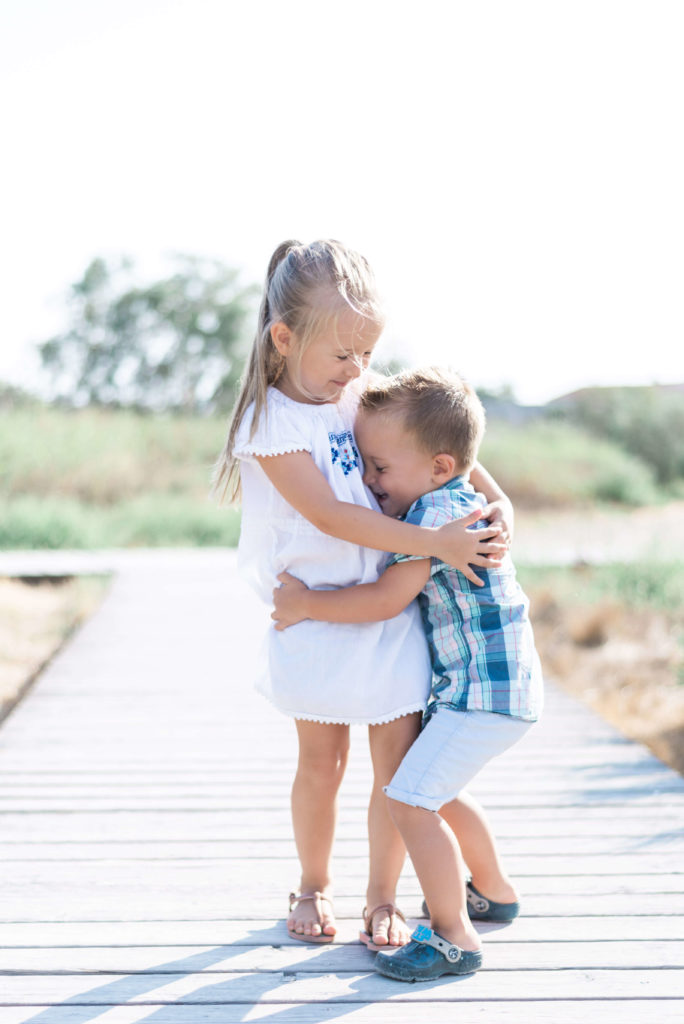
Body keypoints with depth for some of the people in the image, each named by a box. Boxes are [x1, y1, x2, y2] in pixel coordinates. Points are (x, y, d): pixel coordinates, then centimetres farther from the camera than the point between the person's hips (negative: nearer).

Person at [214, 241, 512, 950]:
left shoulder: (366, 392, 1)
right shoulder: (269, 421, -14)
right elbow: (331, 516, -22)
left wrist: (495, 495, -2)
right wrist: (434, 542, -27)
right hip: (318, 613, -4)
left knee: (398, 760, 3)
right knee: (321, 760, 9)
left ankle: (382, 898, 20)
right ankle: (313, 886, 32)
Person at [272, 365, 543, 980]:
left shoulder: (439, 512, -20)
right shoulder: (451, 505, 13)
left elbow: (387, 599, -25)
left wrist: (306, 603, -16)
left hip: (485, 692, -11)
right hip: (471, 685, 11)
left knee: (411, 800, -14)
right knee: (438, 793, 26)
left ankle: (454, 937, -7)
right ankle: (493, 889, 44)